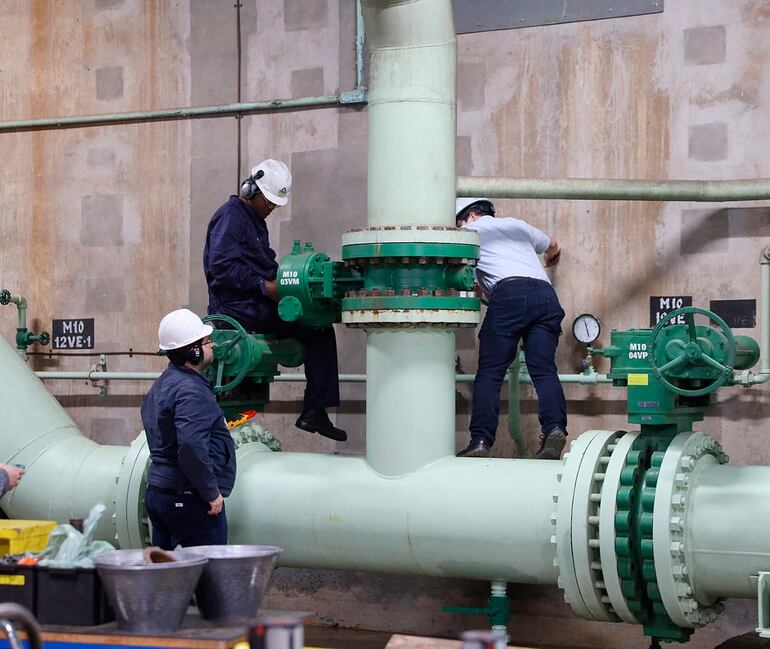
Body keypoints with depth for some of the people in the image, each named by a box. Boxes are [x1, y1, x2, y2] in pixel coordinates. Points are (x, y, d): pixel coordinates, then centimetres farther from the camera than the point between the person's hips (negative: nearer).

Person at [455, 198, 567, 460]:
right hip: (546, 293, 4)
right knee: (544, 370, -3)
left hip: (508, 293, -4)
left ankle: (480, 441, -14)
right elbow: (553, 247, 51)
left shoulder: (471, 231, 21)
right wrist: (551, 258, 72)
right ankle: (554, 428, -24)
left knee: (489, 372, -4)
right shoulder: (516, 225, 33)